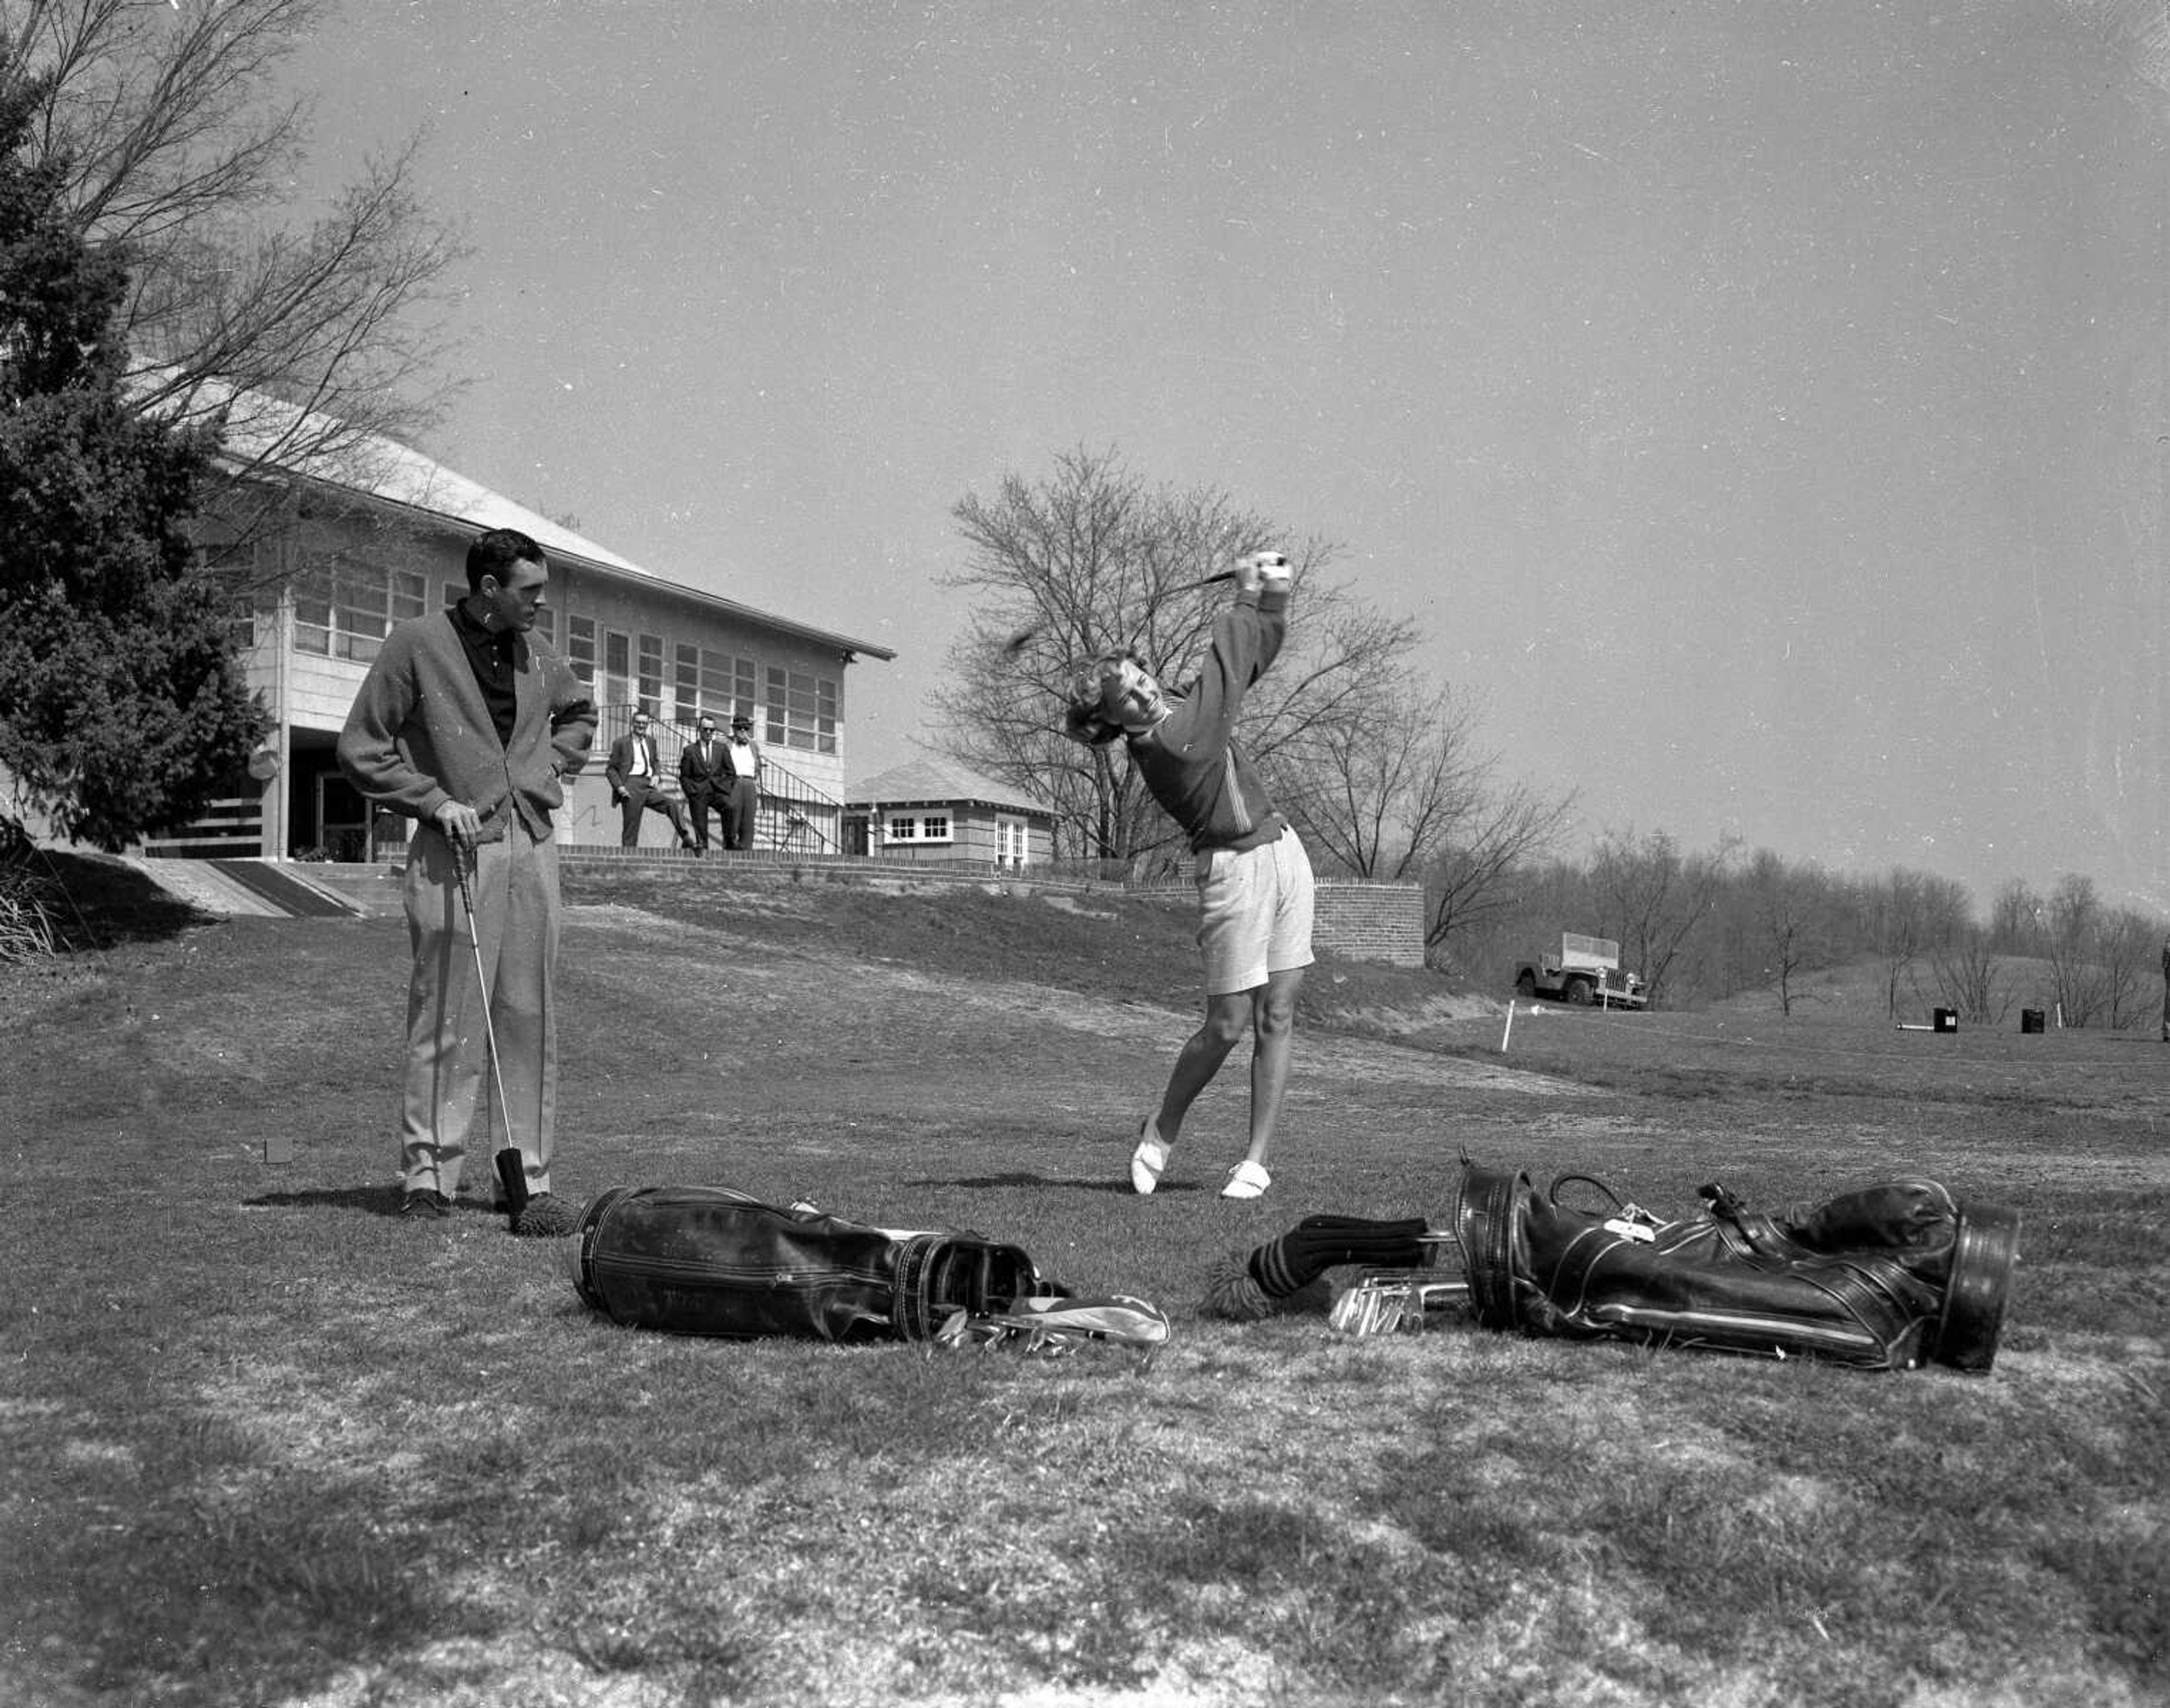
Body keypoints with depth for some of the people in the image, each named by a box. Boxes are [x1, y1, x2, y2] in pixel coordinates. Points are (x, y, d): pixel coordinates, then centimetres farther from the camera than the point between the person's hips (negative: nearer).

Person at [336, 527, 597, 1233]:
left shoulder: (535, 654, 14)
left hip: (532, 843, 5)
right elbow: (360, 747, -1)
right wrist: (434, 801, -9)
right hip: (456, 850, -5)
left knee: (531, 1017, 4)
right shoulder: (417, 643, -3)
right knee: (448, 1018, -6)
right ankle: (428, 1172, 1)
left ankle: (528, 1176, 8)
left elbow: (579, 712, 35)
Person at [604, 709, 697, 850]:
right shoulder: (621, 743, 4)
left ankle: (686, 839, -24)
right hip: (632, 787, -4)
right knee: (631, 827, -5)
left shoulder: (650, 742, 18)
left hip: (649, 786, 4)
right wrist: (619, 787, -10)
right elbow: (610, 769, 5)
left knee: (672, 804, -19)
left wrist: (657, 775, 7)